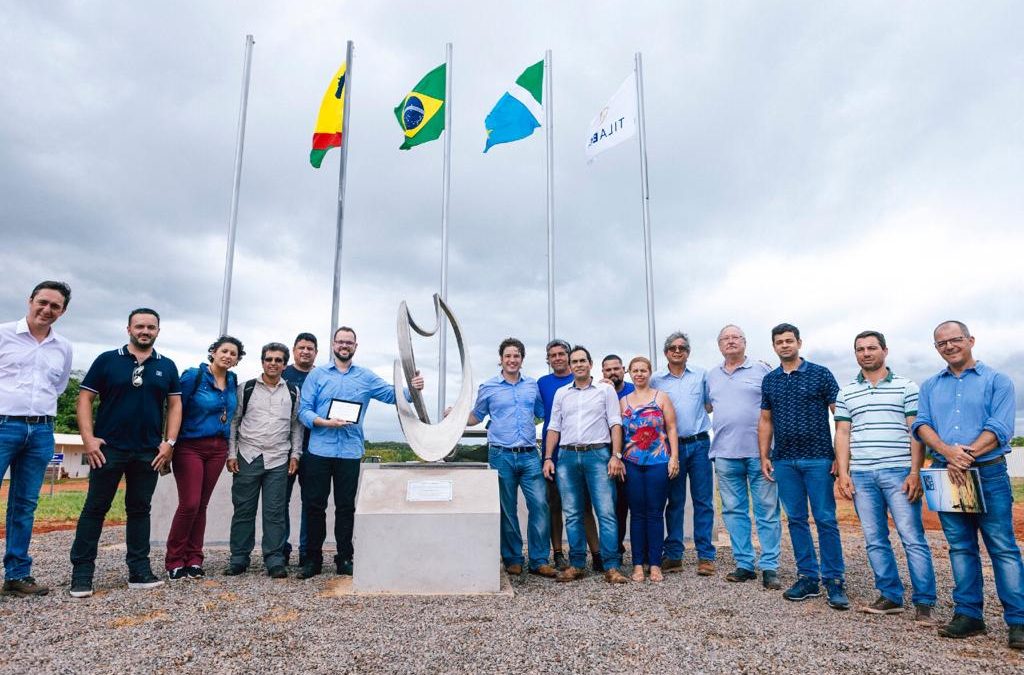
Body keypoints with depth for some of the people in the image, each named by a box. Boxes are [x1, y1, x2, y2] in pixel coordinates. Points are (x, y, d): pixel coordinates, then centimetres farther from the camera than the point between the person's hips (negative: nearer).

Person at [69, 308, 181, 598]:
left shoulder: (167, 366, 7)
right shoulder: (107, 360, 1)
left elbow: (175, 405, 7)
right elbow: (85, 398, 0)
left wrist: (169, 442, -2)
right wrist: (88, 438, -10)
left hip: (149, 452, 2)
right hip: (108, 448, -2)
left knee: (140, 509, 9)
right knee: (95, 508, 4)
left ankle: (139, 571, 15)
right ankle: (81, 572, 12)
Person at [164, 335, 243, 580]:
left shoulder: (233, 382, 8)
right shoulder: (193, 376, -7)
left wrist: (229, 451, 11)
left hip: (217, 449, 5)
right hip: (190, 447, -5)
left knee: (201, 505, 8)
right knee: (189, 504, -8)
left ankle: (194, 559, 16)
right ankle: (174, 561, 7)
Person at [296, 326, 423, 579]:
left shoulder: (366, 377, 10)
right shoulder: (317, 375, 7)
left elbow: (392, 394, 2)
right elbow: (304, 410, 0)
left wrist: (412, 388, -18)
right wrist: (325, 422, -17)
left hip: (350, 452, 1)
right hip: (319, 450, -1)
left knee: (346, 506, 7)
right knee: (314, 505, 4)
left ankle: (344, 558, 18)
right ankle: (313, 559, 16)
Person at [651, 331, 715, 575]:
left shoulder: (701, 376, 6)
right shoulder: (656, 381, 5)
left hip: (699, 444, 0)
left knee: (703, 501, 2)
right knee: (675, 502, 7)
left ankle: (705, 556, 10)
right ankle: (673, 555, 14)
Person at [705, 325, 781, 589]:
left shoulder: (761, 370, 2)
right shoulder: (712, 375, 14)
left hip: (759, 451, -4)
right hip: (725, 454, 4)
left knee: (767, 512, 0)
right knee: (734, 511, 9)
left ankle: (769, 567, 8)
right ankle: (744, 564, 19)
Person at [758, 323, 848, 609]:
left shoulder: (820, 374, -1)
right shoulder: (769, 380, 10)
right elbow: (765, 420, 14)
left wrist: (840, 456, -8)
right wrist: (764, 457, 7)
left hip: (818, 459, -4)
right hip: (784, 462, 4)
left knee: (826, 520, -2)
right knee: (796, 520, 8)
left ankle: (835, 581, 9)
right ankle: (808, 578, 18)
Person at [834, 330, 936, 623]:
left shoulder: (906, 387, 5)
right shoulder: (846, 393, 13)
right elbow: (842, 434, 11)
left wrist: (915, 472, -8)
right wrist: (843, 473, 2)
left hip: (898, 472, -3)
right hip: (861, 476, 3)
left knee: (913, 538, -4)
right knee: (875, 541, 8)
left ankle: (924, 602, 5)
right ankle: (891, 596, 18)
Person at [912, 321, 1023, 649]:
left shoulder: (996, 380, 2)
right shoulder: (930, 386, 14)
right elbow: (922, 425, 2)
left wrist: (966, 456, -18)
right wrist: (948, 451, -16)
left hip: (989, 473, -3)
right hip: (945, 474, 4)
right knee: (961, 548, 8)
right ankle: (969, 614, 15)